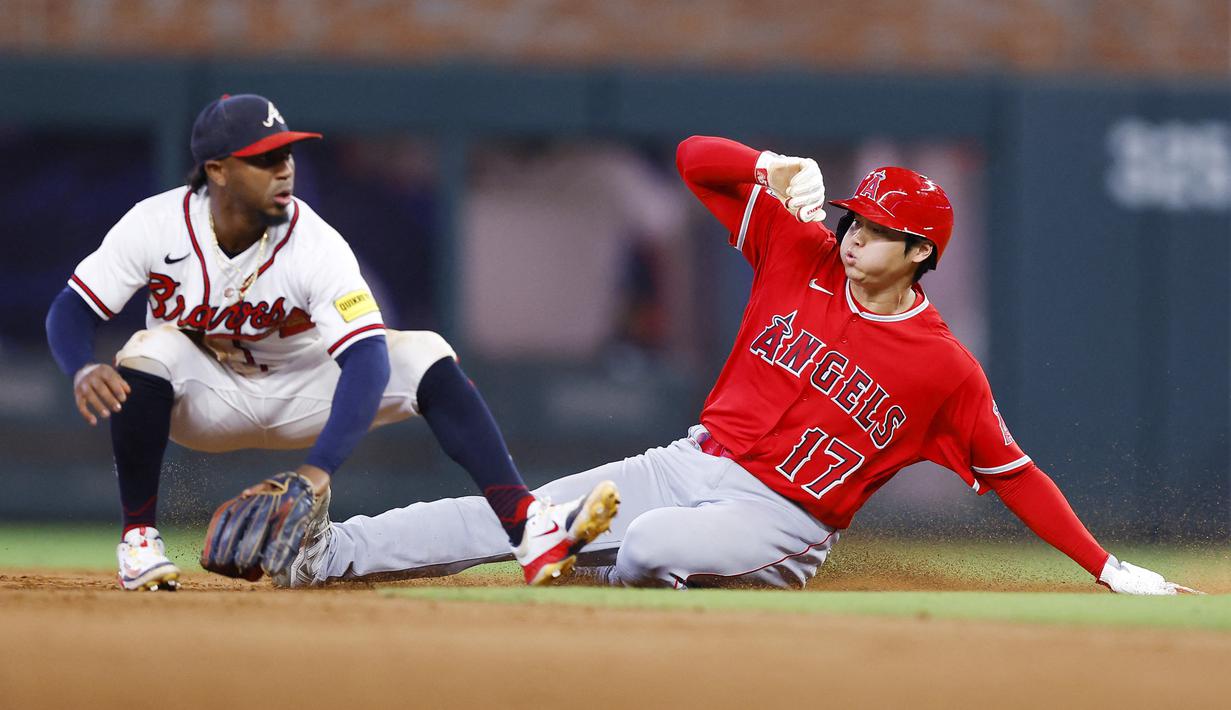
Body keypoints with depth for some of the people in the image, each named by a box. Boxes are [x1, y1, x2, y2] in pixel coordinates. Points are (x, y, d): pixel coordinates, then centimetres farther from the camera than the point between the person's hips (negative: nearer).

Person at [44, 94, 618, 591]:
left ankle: (529, 530, -32)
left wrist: (318, 470, -48)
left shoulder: (316, 246, -25)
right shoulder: (157, 226, -22)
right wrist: (83, 371, -43)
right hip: (204, 398, 0)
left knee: (425, 356, -23)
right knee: (153, 351, -34)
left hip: (300, 397, 0)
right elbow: (70, 312, -18)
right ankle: (138, 538, -21)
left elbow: (367, 361, -35)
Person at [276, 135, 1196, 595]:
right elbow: (695, 157, 4)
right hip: (696, 463, 4)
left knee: (652, 541, -36)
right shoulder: (802, 256, 3)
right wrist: (771, 168, -15)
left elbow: (1012, 472, -3)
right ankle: (319, 553, -14)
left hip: (779, 525, -4)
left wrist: (1106, 566, -7)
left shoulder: (945, 368, -7)